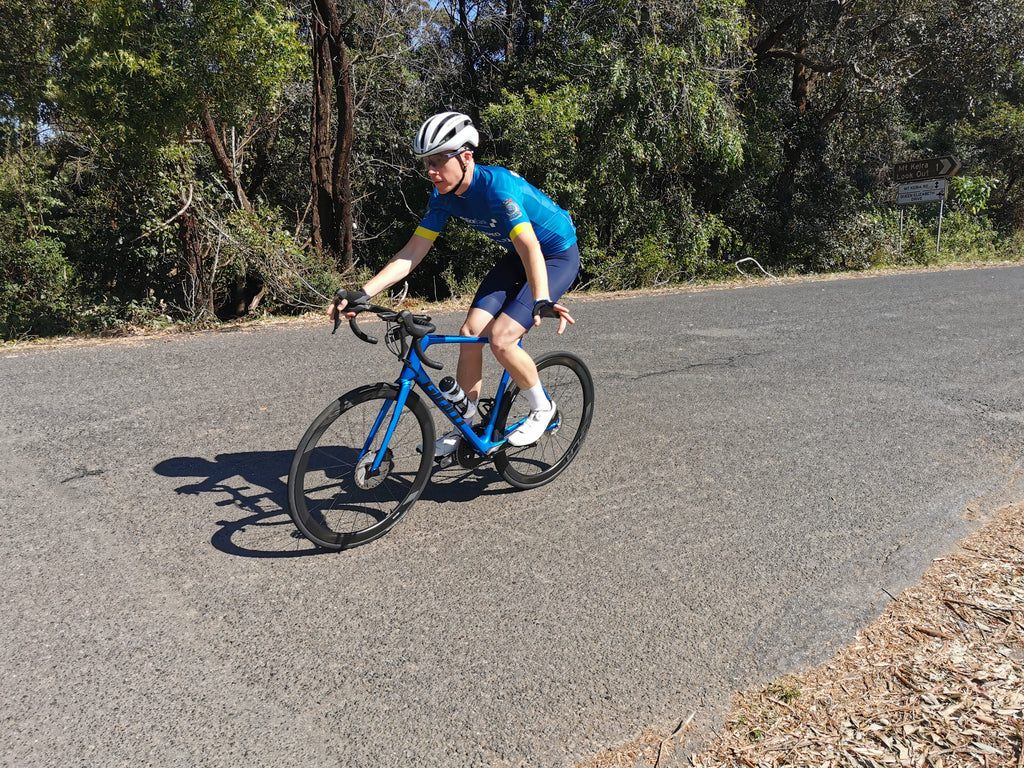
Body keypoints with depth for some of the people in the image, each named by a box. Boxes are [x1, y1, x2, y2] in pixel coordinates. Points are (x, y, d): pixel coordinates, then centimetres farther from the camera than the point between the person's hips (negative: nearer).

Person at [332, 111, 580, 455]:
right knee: (471, 332, -4)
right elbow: (411, 254, -9)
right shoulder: (444, 197, -8)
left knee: (500, 339, -21)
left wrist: (542, 302, -57)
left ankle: (542, 409, 4)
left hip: (558, 256, -7)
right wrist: (362, 293, -18)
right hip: (516, 258, 8)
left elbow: (530, 248, -41)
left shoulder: (497, 185, -31)